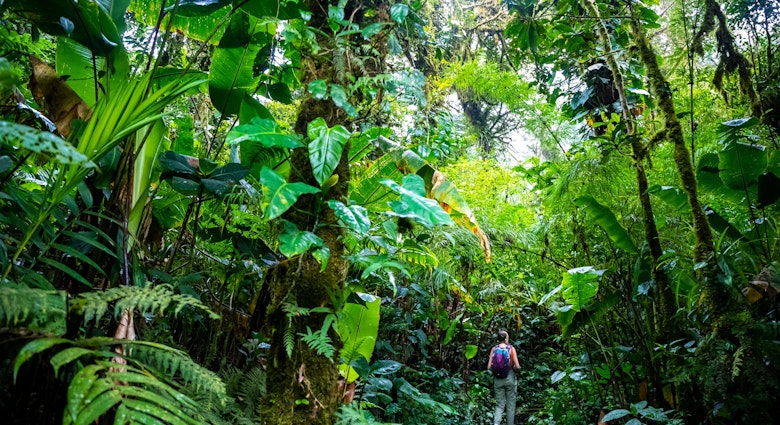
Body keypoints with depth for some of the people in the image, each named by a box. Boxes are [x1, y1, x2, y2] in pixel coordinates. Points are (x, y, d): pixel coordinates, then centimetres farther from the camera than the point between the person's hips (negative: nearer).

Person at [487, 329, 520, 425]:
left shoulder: (494, 349, -2)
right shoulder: (511, 348, -7)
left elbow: (489, 367, -6)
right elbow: (517, 366, -13)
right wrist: (513, 368, 9)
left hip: (498, 380, 2)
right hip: (510, 378, -2)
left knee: (499, 405, 8)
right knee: (510, 406, 12)